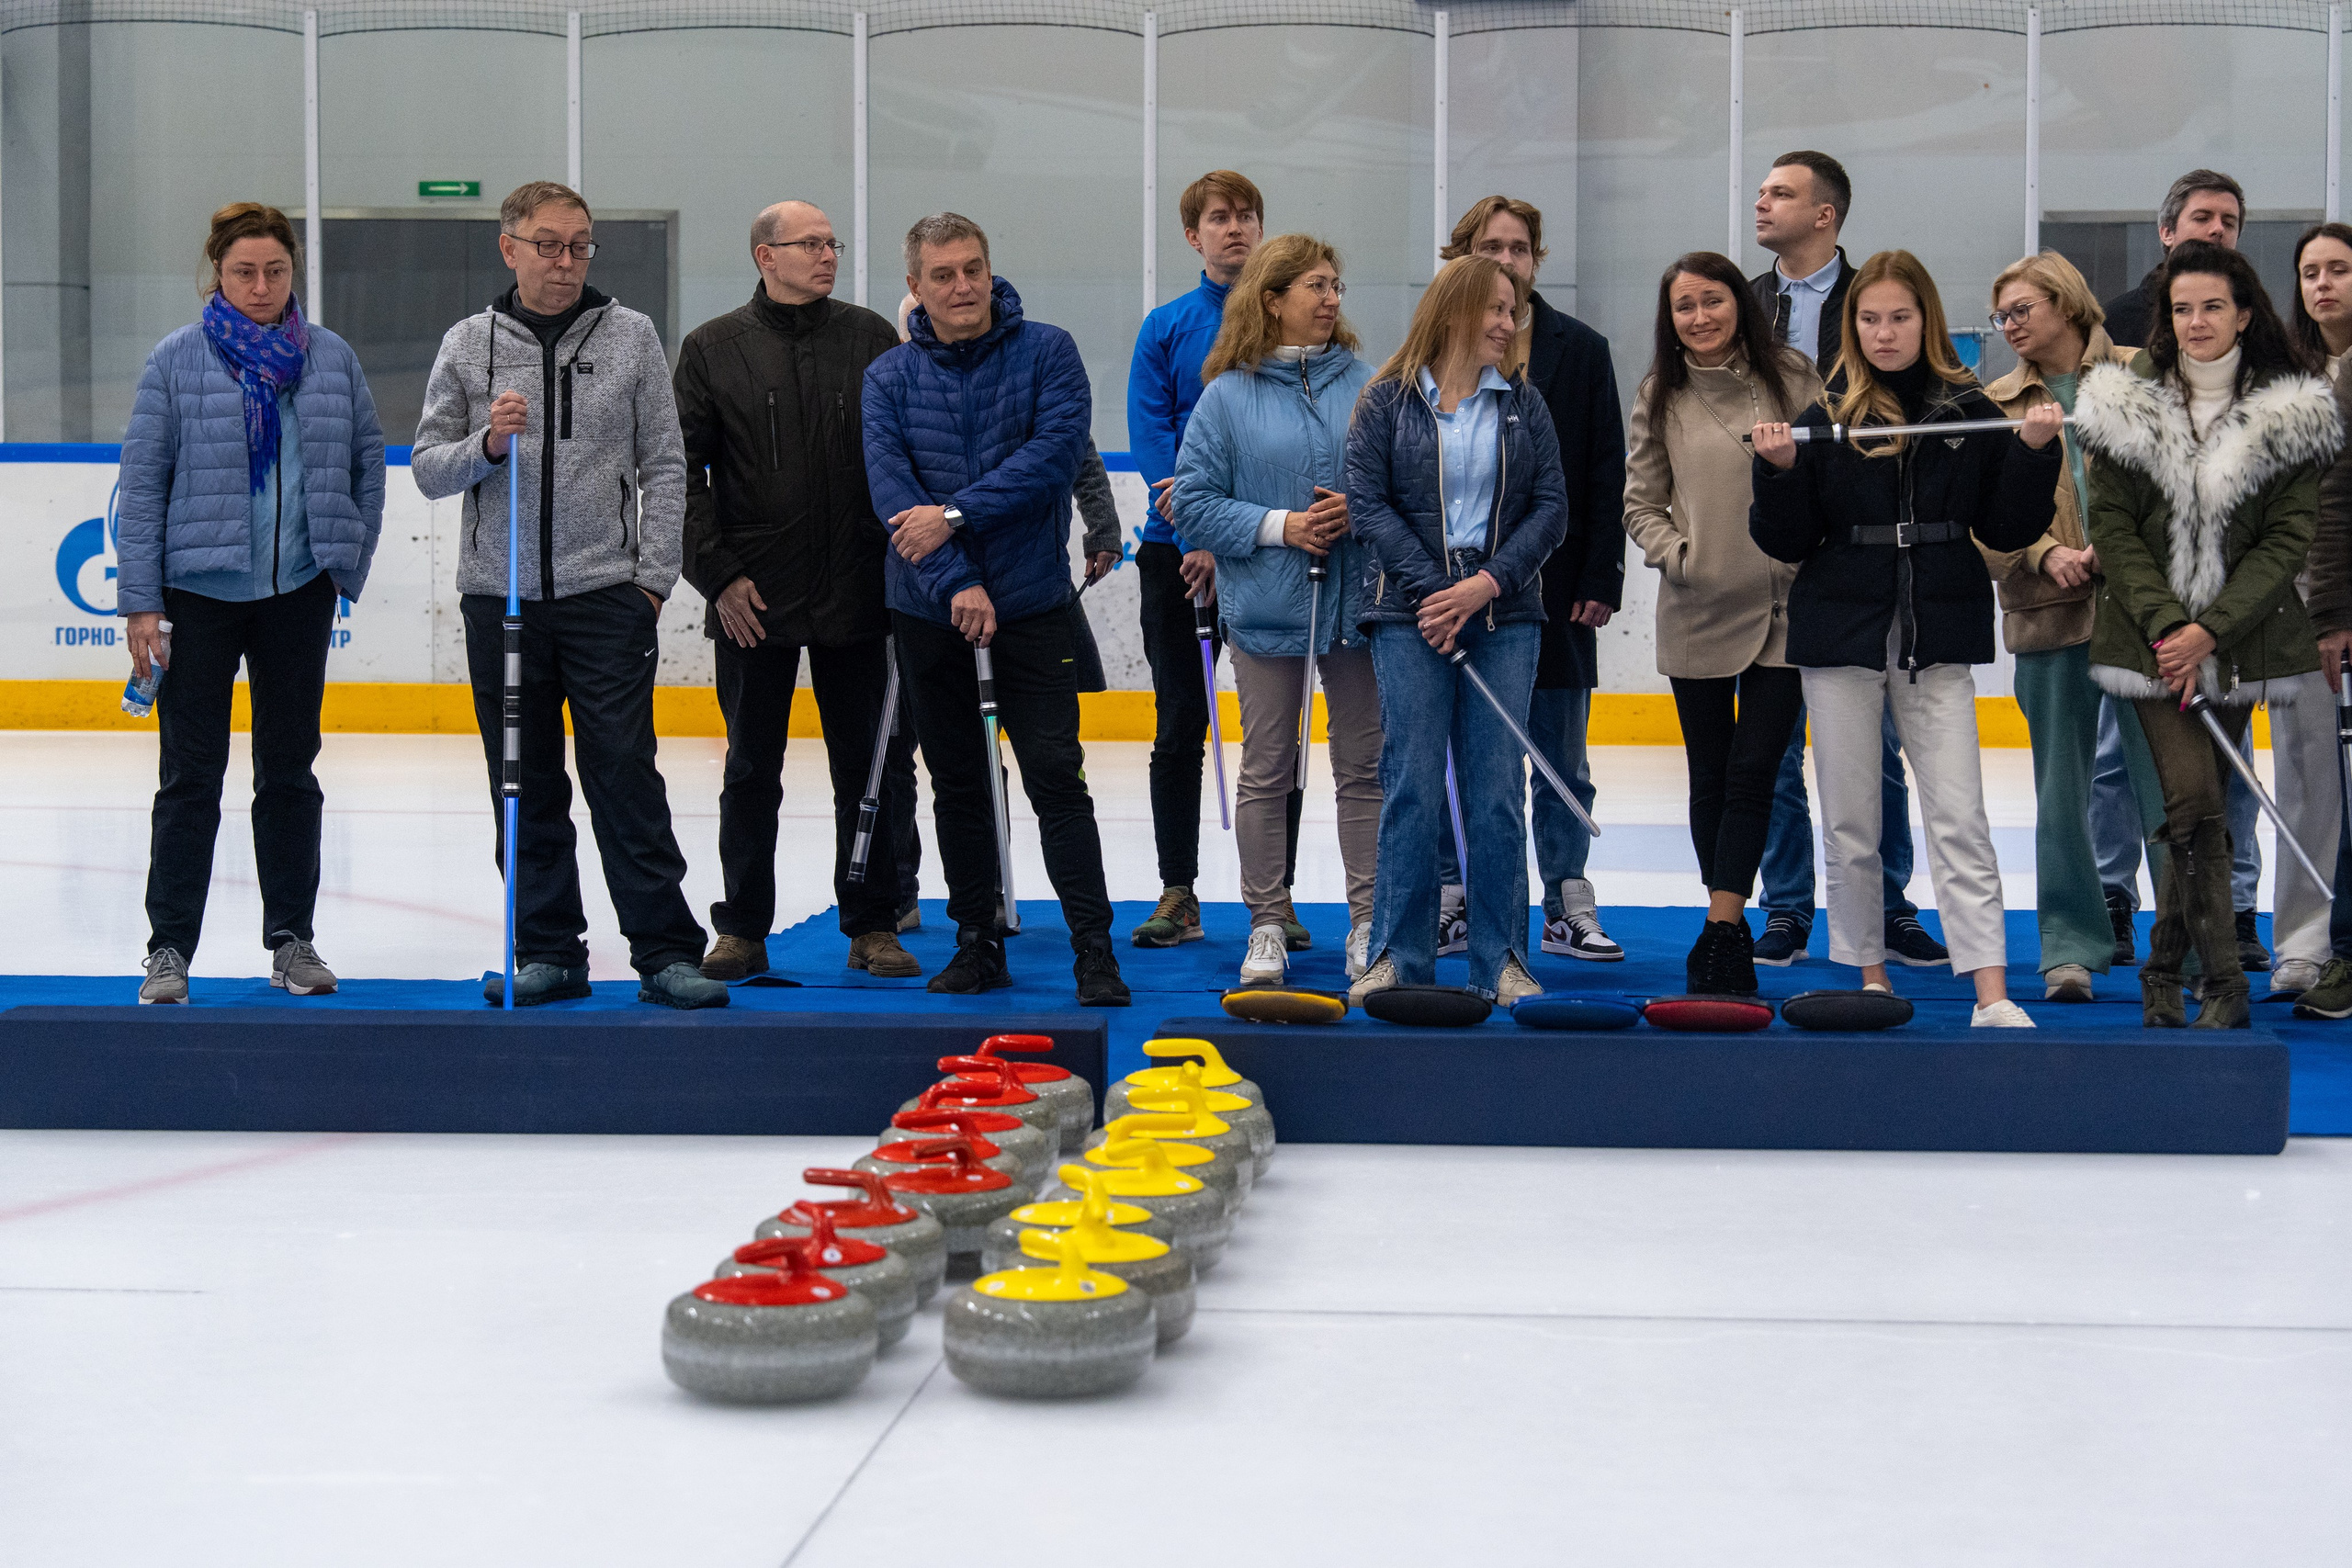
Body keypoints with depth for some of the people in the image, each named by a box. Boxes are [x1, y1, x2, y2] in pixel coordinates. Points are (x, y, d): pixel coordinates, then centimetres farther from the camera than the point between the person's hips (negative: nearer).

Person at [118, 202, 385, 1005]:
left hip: (299, 591, 3)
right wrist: (140, 603, -8)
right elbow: (142, 483, -4)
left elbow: (368, 464, 12)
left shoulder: (332, 359, 4)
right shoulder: (177, 360, -4)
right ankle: (169, 949, 6)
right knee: (191, 774, 0)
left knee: (290, 767, 11)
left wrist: (351, 567, 4)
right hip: (201, 588, -3)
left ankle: (292, 938, 20)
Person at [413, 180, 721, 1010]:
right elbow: (428, 469, 7)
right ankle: (549, 951, 16)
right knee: (527, 789, 7)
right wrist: (487, 444, -13)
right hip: (500, 597, 2)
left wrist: (651, 578, -3)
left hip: (605, 596, -2)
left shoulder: (630, 335, 4)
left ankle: (665, 951, 1)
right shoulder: (468, 344, 6)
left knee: (624, 777, -4)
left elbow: (664, 466, 5)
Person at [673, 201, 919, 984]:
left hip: (858, 596, 1)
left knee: (871, 770, 4)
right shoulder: (712, 349, 2)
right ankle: (741, 929, 17)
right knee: (751, 771, 8)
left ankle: (873, 926, 15)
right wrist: (718, 574, -5)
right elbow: (681, 470, 2)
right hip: (751, 600, -1)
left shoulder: (871, 339, 5)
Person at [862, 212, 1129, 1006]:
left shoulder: (1046, 352, -2)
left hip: (1030, 604, -3)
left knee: (1056, 776, -6)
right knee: (957, 783, 10)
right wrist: (956, 583, -20)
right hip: (930, 610, 3)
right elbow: (890, 487, -8)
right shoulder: (889, 377, 2)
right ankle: (978, 942, 21)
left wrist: (957, 514, -19)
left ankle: (1094, 950, -3)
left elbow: (1057, 449, -15)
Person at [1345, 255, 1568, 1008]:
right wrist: (1434, 590, -12)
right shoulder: (1389, 401, 2)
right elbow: (1367, 502, -3)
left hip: (1504, 615, 2)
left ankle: (1501, 960, 8)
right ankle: (1398, 957, 6)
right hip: (1409, 613, -2)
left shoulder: (1523, 403, 9)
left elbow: (1551, 506, 4)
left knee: (1498, 791, 2)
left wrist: (1488, 583, -9)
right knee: (1412, 789, -2)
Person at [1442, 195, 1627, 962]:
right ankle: (1450, 901, 12)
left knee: (1562, 758, 5)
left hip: (1555, 586, 0)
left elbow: (1607, 474, 3)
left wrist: (1602, 577, -4)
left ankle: (1568, 905, 12)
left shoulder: (1580, 350, 5)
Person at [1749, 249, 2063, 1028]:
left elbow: (2008, 529, 3)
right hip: (1842, 635, 1)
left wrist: (2035, 453, -10)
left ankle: (1991, 993, -9)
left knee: (1960, 818, -6)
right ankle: (1869, 972, 21)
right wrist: (1781, 471, -14)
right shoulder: (1823, 416, 1)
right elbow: (1787, 542, 2)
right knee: (1850, 824, 7)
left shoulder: (1971, 413, 2)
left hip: (1939, 641, -1)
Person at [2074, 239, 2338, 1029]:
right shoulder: (2127, 404, 2)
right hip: (2152, 634, -1)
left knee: (2202, 805, 6)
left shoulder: (2291, 414, 1)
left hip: (2238, 638, 1)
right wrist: (2166, 624, -12)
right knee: (2194, 801, -15)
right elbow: (2111, 525, -1)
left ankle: (2164, 968, 21)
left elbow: (2288, 539, -3)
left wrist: (2210, 631, -13)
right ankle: (2223, 980, -9)